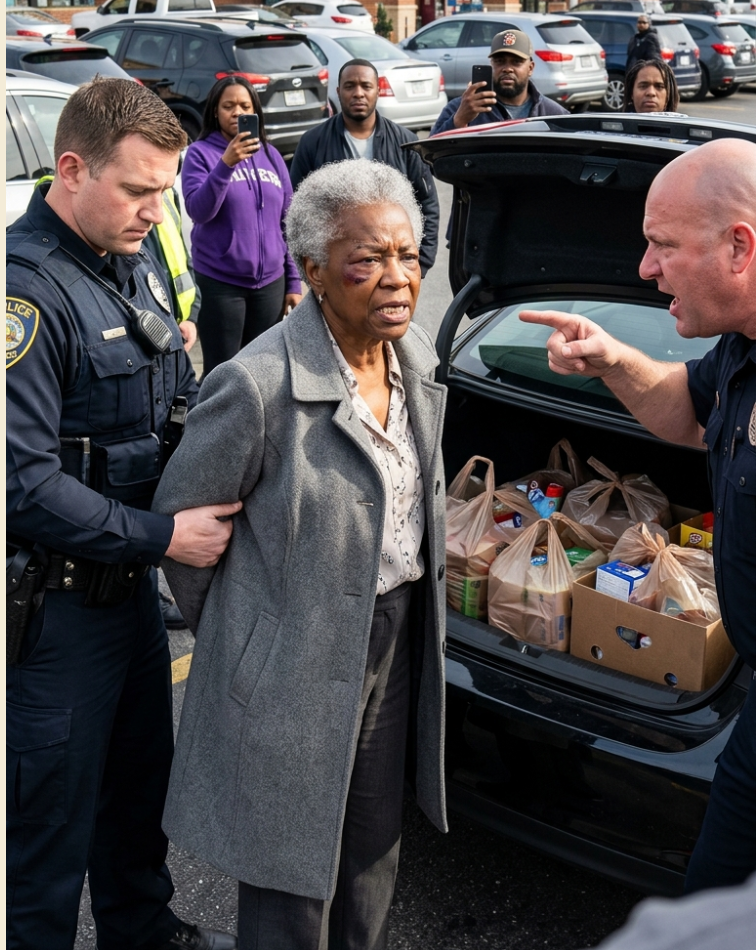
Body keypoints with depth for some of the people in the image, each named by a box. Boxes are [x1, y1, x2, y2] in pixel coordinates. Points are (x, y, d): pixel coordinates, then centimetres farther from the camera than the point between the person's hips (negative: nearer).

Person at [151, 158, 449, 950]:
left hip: (397, 641, 7)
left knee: (374, 854, 25)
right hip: (295, 669, -7)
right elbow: (180, 519, -12)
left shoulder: (416, 356, -1)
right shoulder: (258, 386, -25)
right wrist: (228, 631, 1)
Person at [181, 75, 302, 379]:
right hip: (219, 283, -3)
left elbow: (286, 223, 11)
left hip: (270, 282, 4)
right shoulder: (200, 153, -2)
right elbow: (198, 211, -16)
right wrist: (226, 164, -27)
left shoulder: (270, 155, 9)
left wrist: (293, 281, 9)